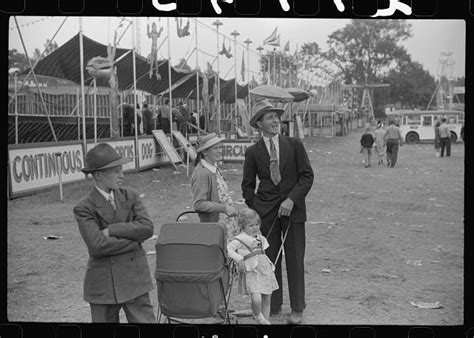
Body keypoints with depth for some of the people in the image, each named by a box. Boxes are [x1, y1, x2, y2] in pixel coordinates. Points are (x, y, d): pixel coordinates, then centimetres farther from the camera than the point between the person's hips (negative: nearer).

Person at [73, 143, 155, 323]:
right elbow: (97, 245, -18)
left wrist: (111, 230, -14)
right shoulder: (84, 208, -7)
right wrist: (134, 239, -11)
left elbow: (147, 227, -9)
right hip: (102, 283, -2)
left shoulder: (130, 197, 5)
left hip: (134, 279, 2)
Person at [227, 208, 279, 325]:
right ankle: (257, 316, 9)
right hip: (251, 272, -7)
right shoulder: (240, 239, -7)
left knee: (267, 299, 10)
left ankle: (265, 319, 25)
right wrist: (239, 259, -24)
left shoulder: (260, 237, 15)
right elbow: (229, 249, -15)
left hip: (265, 270, 7)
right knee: (256, 298, -21)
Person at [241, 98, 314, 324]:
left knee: (295, 259, 3)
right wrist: (255, 210, 0)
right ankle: (272, 306, 15)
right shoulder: (253, 152, 3)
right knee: (269, 259, 3)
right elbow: (248, 186, 10)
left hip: (293, 209, 0)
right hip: (266, 212, 0)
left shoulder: (294, 145, 2)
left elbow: (307, 176, -1)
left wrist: (291, 200, -12)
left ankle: (297, 309, 14)